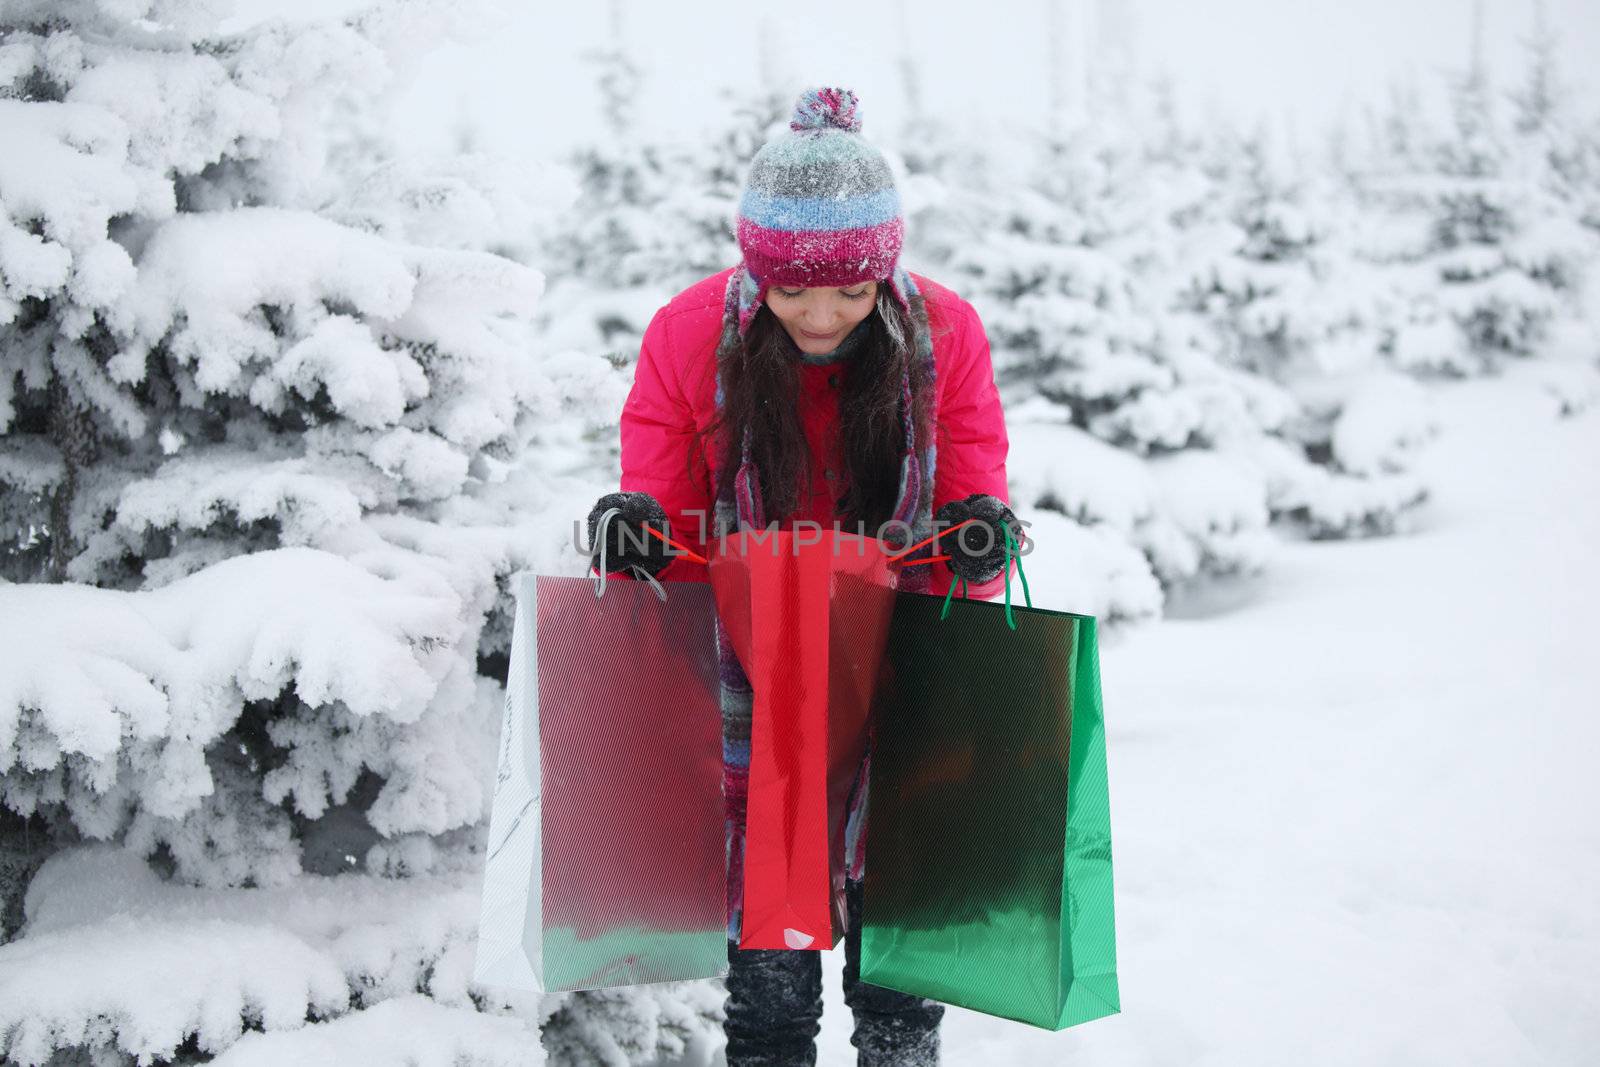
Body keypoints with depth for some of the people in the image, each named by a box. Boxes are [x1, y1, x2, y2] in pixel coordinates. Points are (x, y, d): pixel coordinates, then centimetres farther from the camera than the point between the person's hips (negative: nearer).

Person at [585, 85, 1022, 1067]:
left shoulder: (944, 336, -10)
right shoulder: (689, 338, -12)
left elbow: (972, 489, -4)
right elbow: (668, 516, -3)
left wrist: (983, 532, -27)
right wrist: (635, 528, -26)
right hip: (754, 682, -1)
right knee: (769, 981, 2)